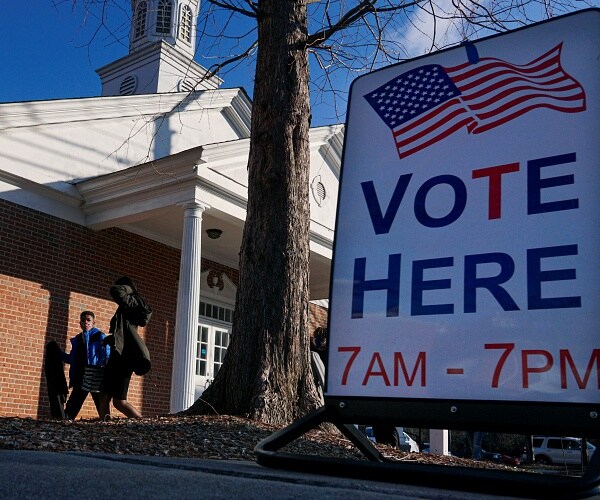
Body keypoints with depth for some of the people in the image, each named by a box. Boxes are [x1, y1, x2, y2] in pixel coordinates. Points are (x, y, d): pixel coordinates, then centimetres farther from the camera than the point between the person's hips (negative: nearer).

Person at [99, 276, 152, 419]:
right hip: (118, 356, 10)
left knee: (119, 402, -10)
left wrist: (130, 289, -7)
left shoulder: (132, 302, -6)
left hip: (124, 357, -10)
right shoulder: (127, 307, 21)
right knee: (104, 397, 5)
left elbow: (115, 291, -24)